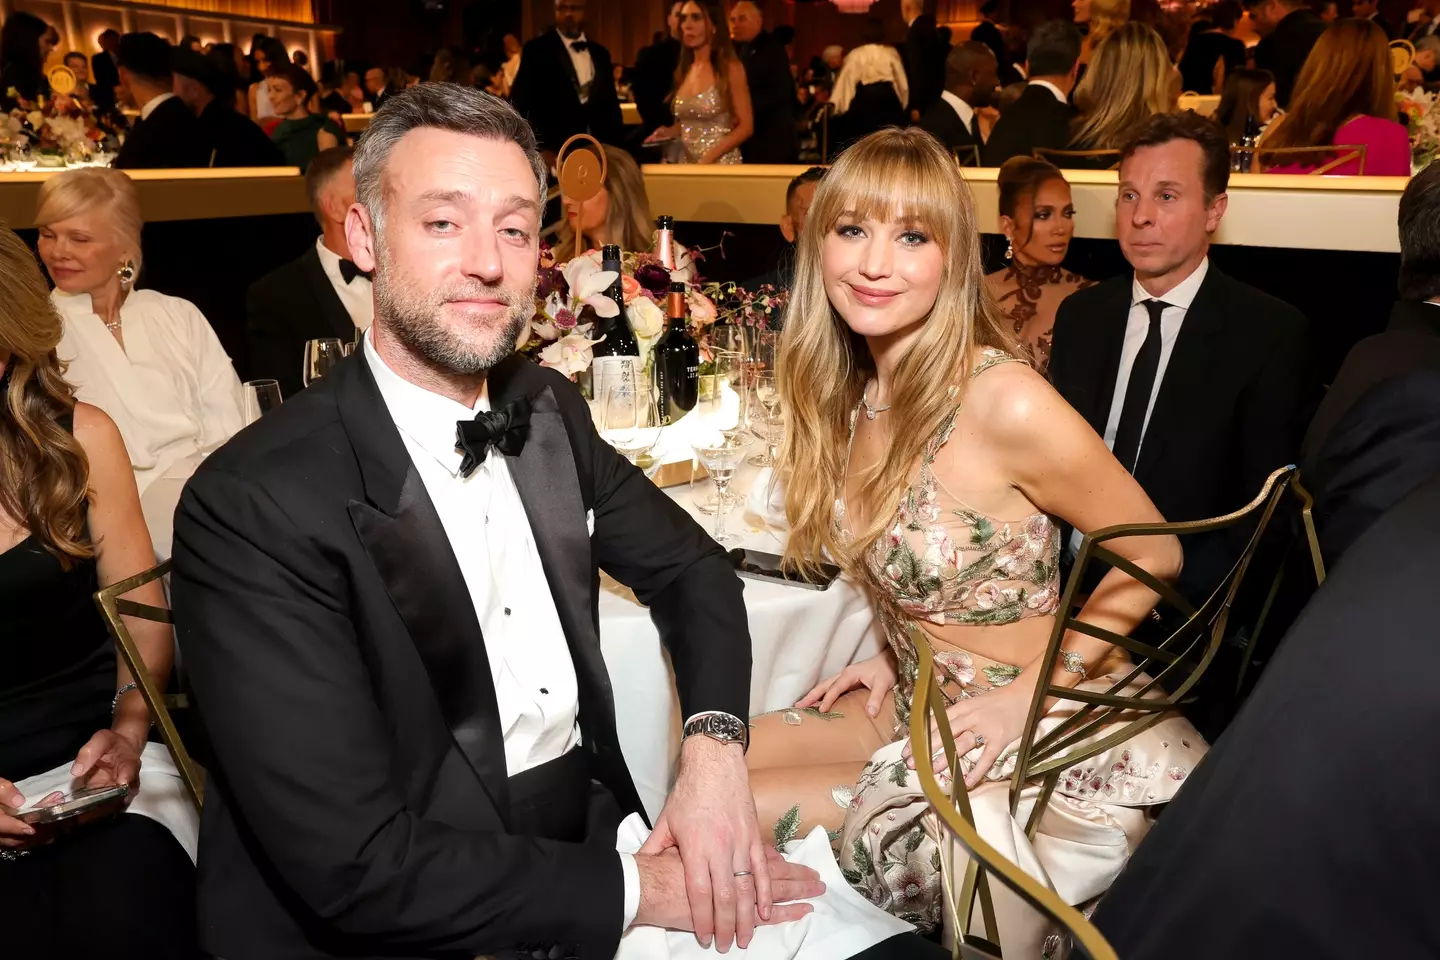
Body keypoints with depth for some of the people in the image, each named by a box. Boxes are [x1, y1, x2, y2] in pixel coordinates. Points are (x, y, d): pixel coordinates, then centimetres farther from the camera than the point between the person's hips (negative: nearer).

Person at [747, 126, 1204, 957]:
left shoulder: (1005, 400, -25)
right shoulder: (850, 396, -2)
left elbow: (1152, 555, -14)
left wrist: (1028, 689, -20)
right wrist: (896, 657, 1)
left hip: (1043, 733, -7)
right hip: (921, 707, 7)